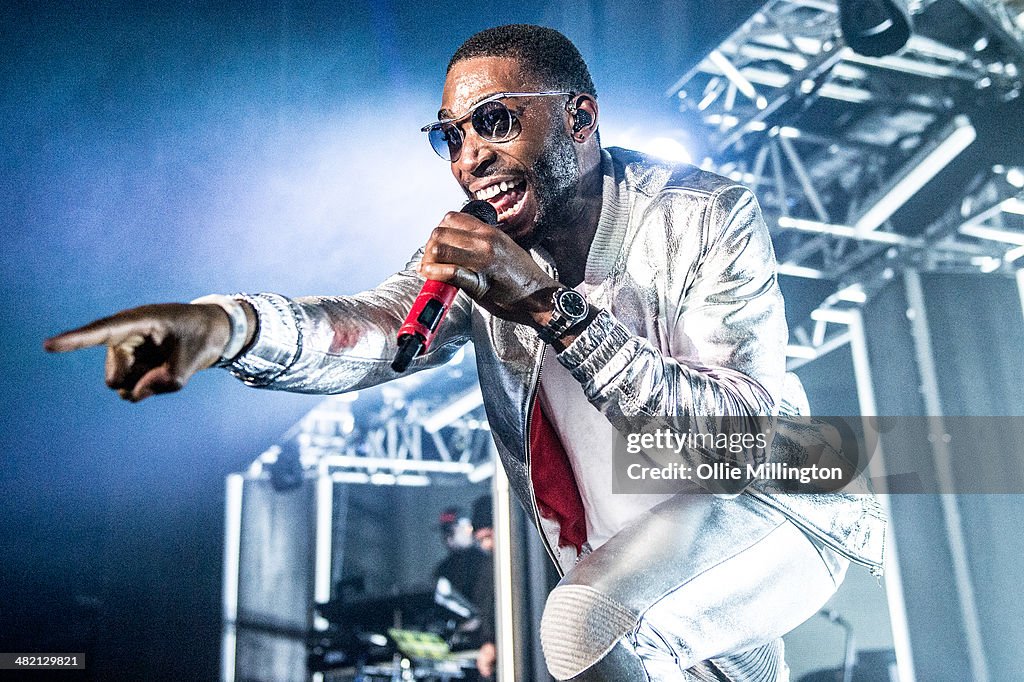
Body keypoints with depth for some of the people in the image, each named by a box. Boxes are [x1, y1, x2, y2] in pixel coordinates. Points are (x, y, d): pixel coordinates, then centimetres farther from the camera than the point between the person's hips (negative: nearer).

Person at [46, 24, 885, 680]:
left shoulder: (708, 216, -22)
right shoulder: (487, 252, -7)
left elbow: (745, 437, -32)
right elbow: (377, 326, -26)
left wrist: (551, 307, -39)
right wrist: (223, 325, -48)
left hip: (770, 506, -5)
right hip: (626, 550, 6)